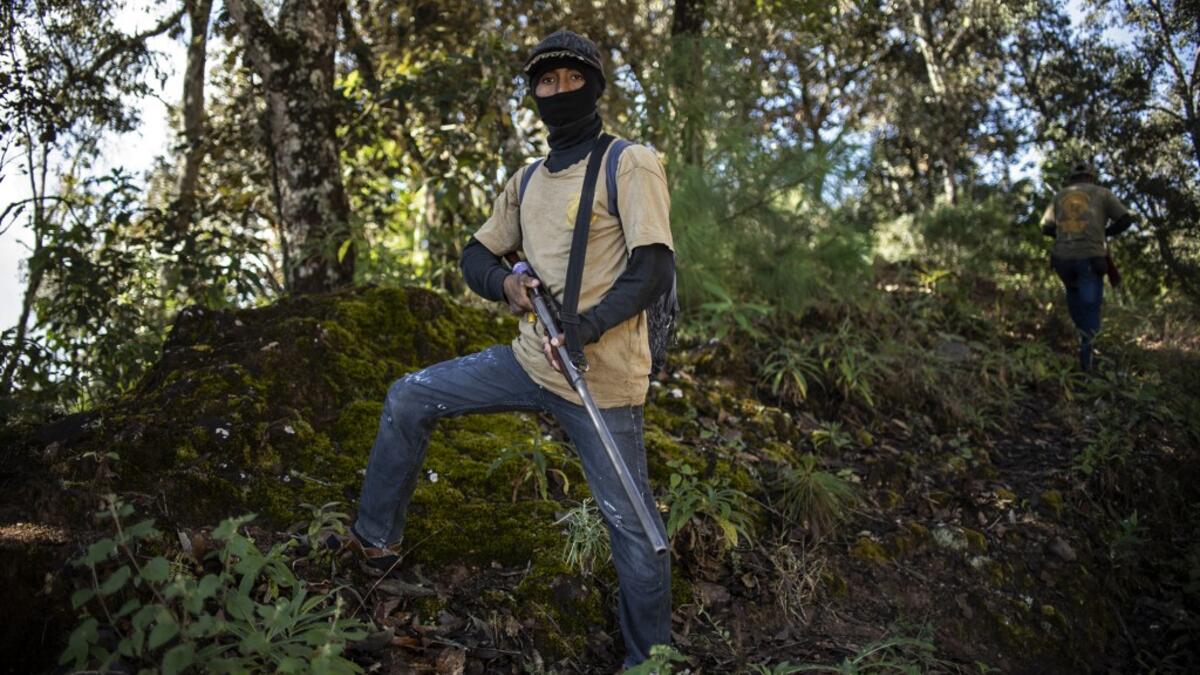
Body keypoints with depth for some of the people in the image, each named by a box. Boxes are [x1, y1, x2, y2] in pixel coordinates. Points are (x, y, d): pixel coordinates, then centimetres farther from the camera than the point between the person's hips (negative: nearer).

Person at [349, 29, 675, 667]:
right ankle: (375, 538, 20)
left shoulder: (630, 164, -7)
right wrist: (505, 283, -5)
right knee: (409, 397, 7)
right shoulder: (526, 181, 13)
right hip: (531, 361, 7)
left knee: (629, 520, 1)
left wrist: (584, 328, -27)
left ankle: (649, 657, 20)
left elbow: (654, 269, -15)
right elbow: (476, 254, 19)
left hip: (601, 378, -6)